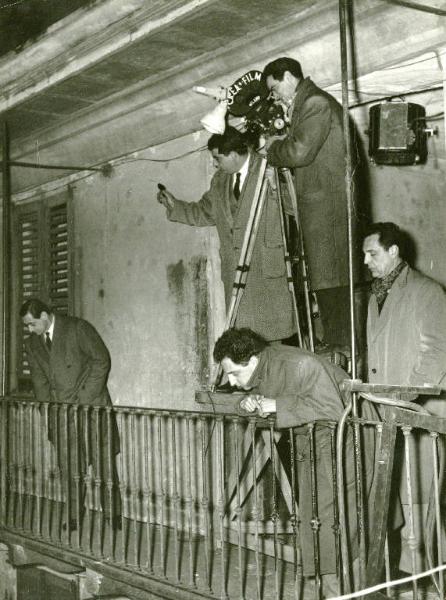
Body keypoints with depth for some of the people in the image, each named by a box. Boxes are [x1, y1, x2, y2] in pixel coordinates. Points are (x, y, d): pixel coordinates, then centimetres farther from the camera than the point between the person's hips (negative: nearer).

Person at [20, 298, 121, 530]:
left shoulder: (78, 328, -8)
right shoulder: (31, 343, 9)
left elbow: (101, 360, -8)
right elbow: (39, 380, 12)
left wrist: (85, 398, -12)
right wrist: (48, 409, 1)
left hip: (91, 405, -4)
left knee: (103, 463, -1)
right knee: (70, 468, 3)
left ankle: (113, 515, 8)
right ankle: (74, 515, 13)